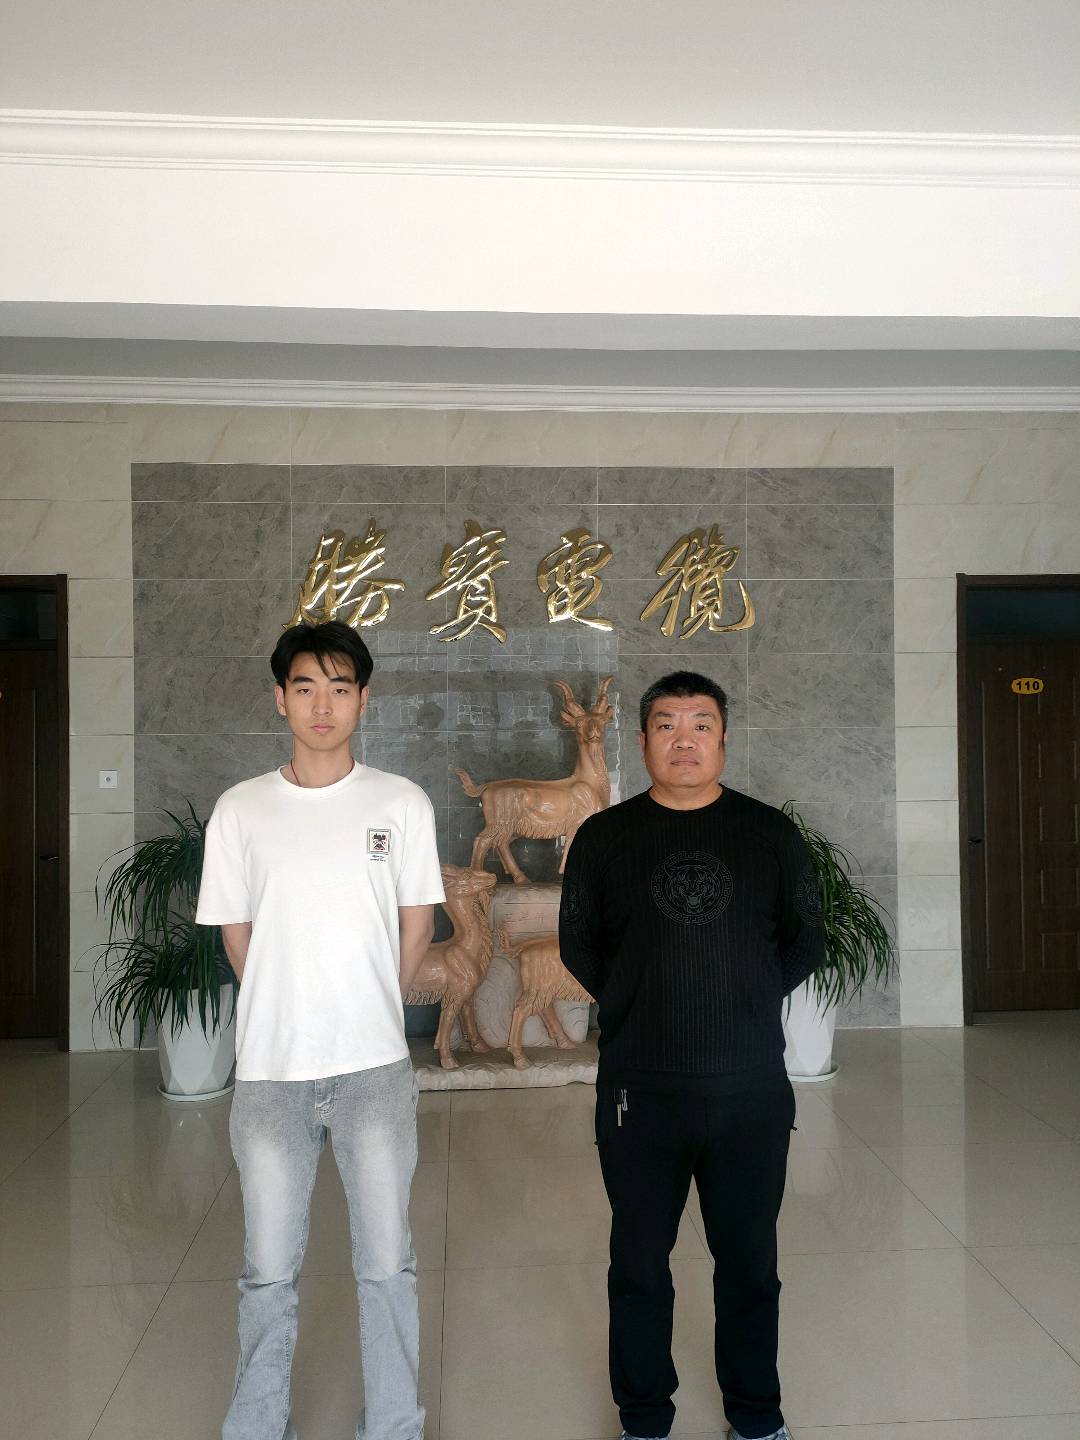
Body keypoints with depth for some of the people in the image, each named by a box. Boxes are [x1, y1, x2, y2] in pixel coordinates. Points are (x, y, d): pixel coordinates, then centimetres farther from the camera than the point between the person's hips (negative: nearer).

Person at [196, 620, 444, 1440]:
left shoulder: (402, 803, -2)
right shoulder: (241, 811, 0)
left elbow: (417, 927, 5)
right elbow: (236, 936, 7)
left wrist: (368, 1016, 9)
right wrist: (286, 1020, 10)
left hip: (375, 1067, 0)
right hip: (270, 1070, 1)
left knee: (387, 1264, 10)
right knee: (269, 1272, 13)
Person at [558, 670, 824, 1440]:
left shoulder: (773, 833, 1)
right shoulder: (603, 837, 0)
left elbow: (806, 940, 7)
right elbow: (577, 944, 7)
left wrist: (749, 1002, 2)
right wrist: (636, 1008, 2)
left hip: (752, 1090, 0)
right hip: (638, 1092, 0)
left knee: (750, 1261, 14)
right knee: (639, 1266, 12)